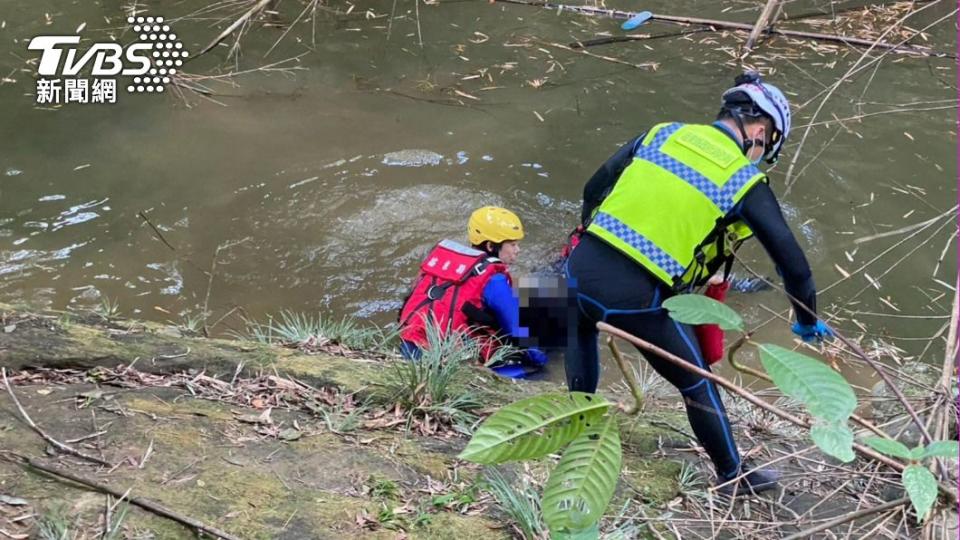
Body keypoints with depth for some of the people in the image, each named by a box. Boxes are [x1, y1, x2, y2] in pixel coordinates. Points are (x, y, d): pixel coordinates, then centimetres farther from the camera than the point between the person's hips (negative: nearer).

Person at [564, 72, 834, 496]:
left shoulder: (664, 133, 11)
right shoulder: (745, 182, 0)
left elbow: (594, 188, 15)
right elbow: (791, 259, 2)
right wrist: (807, 321, 19)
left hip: (581, 267, 4)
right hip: (637, 298, -4)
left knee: (580, 329, 39)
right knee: (696, 384, 19)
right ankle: (733, 477, 35)